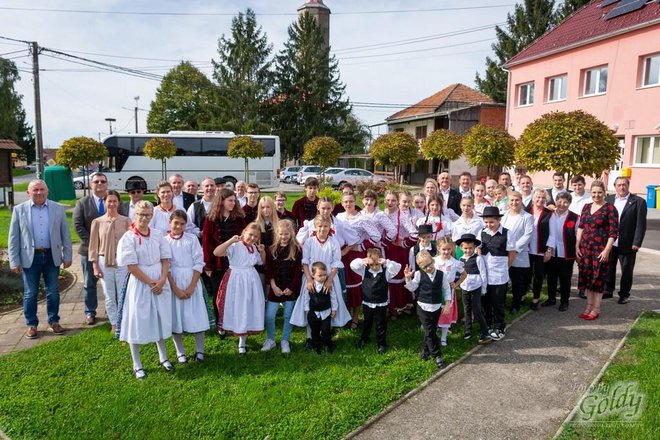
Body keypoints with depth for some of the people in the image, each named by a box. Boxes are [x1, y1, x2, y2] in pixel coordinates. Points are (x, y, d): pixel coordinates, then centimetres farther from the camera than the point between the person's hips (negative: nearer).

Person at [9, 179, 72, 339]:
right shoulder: (19, 210, -1)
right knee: (30, 293, 7)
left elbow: (65, 234, 4)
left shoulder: (58, 208, 2)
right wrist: (14, 260, -4)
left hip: (52, 256, 1)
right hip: (29, 257, -1)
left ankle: (53, 322, 22)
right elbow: (13, 237, 0)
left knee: (53, 291, 9)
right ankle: (31, 325, 20)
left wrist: (67, 256, 1)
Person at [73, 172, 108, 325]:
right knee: (89, 283, 9)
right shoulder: (82, 203, 3)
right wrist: (90, 243, -13)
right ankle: (90, 312, 20)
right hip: (89, 249, 0)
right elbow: (78, 225, -4)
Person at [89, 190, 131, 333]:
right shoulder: (97, 222, 2)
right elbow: (93, 246, 5)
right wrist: (95, 266, 2)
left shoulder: (126, 221, -1)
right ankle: (114, 324, 23)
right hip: (104, 262, 1)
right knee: (109, 297, 9)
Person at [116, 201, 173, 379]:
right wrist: (150, 282, -14)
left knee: (160, 320, 14)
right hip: (139, 284, -4)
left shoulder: (158, 236, 3)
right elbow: (131, 266, -12)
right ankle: (137, 365, 18)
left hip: (160, 284, 4)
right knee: (137, 322, 4)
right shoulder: (128, 238, -9)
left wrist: (162, 280, -10)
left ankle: (163, 358, 30)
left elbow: (165, 259, 4)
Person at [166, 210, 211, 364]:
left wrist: (191, 286, -11)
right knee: (175, 316, 5)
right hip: (172, 282, 0)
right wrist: (175, 289, -11)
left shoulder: (192, 238, 0)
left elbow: (199, 263, -3)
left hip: (192, 281, 0)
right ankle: (180, 352, 19)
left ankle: (200, 351, 14)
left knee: (197, 315, 1)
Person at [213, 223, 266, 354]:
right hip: (236, 280, -6)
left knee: (248, 310, 11)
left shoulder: (255, 248, 8)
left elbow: (262, 262, 23)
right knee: (236, 308, 2)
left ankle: (242, 342, 25)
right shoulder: (235, 246, -13)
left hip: (251, 280, 6)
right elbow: (216, 252, -27)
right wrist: (230, 240, -32)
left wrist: (262, 252, 5)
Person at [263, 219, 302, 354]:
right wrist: (274, 287, -9)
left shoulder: (296, 250, -4)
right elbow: (269, 271, 0)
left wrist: (291, 288, -10)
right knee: (269, 315, 0)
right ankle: (270, 340, 19)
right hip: (275, 289, 2)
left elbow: (298, 272, -5)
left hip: (290, 289, -1)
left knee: (288, 316, 6)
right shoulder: (272, 250, 2)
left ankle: (285, 341, 23)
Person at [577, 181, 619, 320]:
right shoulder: (586, 207, 9)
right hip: (585, 248, 5)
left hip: (600, 249, -5)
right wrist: (577, 246, 6)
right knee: (586, 276, 10)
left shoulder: (610, 208, -7)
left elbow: (614, 232, -10)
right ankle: (589, 306, 23)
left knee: (598, 278, 2)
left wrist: (606, 250, -14)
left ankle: (596, 309, 14)